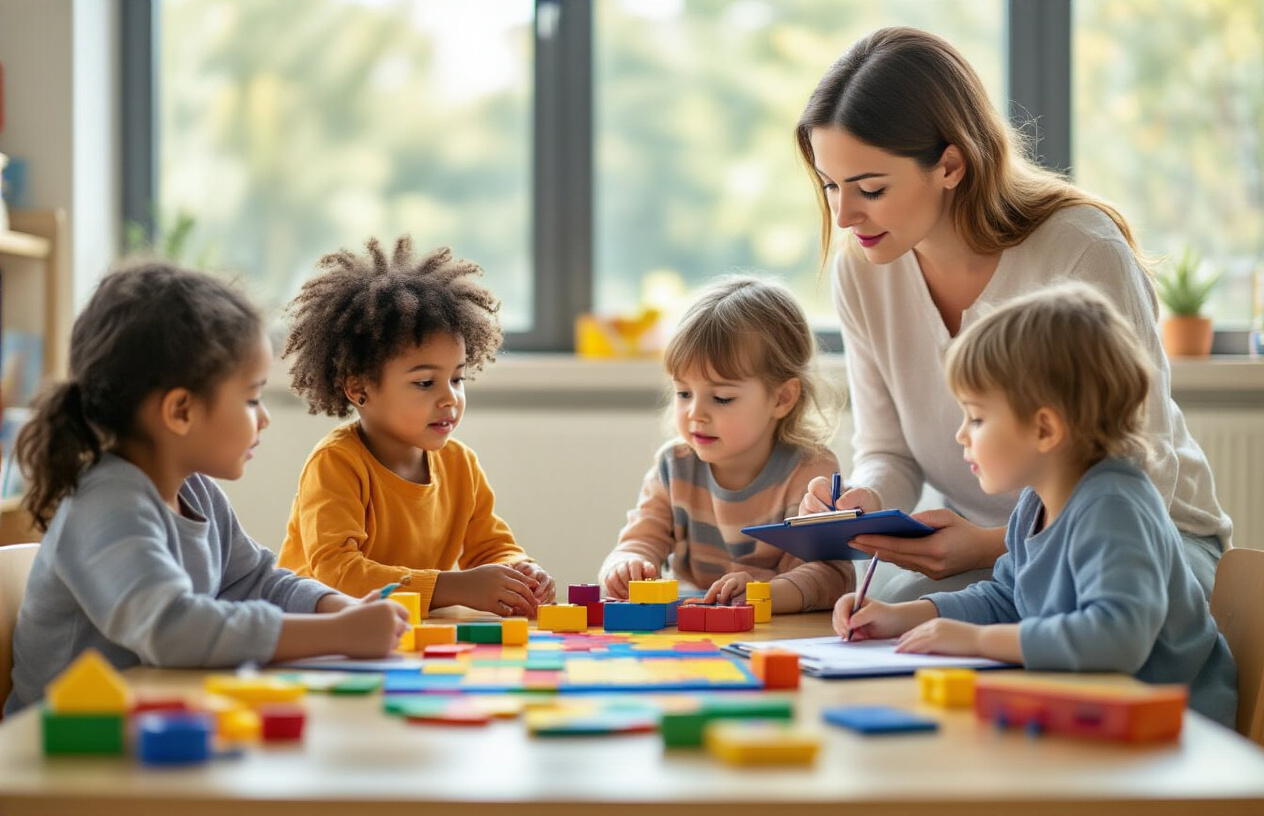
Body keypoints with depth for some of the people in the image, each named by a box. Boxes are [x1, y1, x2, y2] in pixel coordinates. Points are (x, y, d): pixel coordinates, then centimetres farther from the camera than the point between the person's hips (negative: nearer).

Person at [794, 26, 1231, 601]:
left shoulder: (1084, 254, -23)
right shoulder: (862, 272, -7)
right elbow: (888, 453, 4)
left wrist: (990, 546, -35)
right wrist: (864, 502, -22)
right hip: (984, 541, 4)